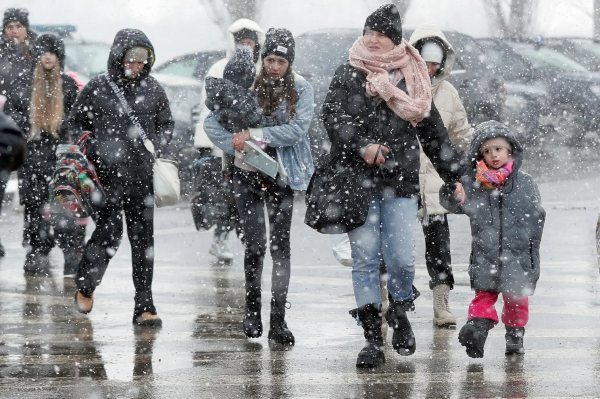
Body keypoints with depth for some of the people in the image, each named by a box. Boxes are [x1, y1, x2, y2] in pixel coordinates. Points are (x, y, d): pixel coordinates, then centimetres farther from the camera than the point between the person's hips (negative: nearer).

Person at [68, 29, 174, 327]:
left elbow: (166, 125, 19)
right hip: (107, 174, -3)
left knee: (143, 240, 2)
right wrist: (90, 150, -6)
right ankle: (85, 285, 20)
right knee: (109, 234, -8)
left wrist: (156, 147, 2)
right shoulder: (98, 88, -2)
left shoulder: (153, 90, 7)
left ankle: (144, 307, 7)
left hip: (142, 176, 3)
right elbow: (76, 122, 8)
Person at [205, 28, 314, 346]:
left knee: (280, 245, -5)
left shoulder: (301, 89, -1)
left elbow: (298, 129, -15)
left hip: (282, 176, 0)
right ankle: (252, 309, 19)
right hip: (248, 174, 0)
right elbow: (211, 123, 0)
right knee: (255, 244, -3)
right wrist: (237, 146, -14)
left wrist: (255, 135, -18)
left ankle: (278, 321, -2)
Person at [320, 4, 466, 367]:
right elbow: (333, 116, -8)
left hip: (401, 181, 1)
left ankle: (400, 314, 19)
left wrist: (454, 176, 17)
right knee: (365, 258, -2)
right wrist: (362, 146, -23)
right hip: (358, 180, -1)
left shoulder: (412, 78, 11)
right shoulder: (349, 75, 5)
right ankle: (373, 338, 3)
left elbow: (433, 130, 17)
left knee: (402, 258, -9)